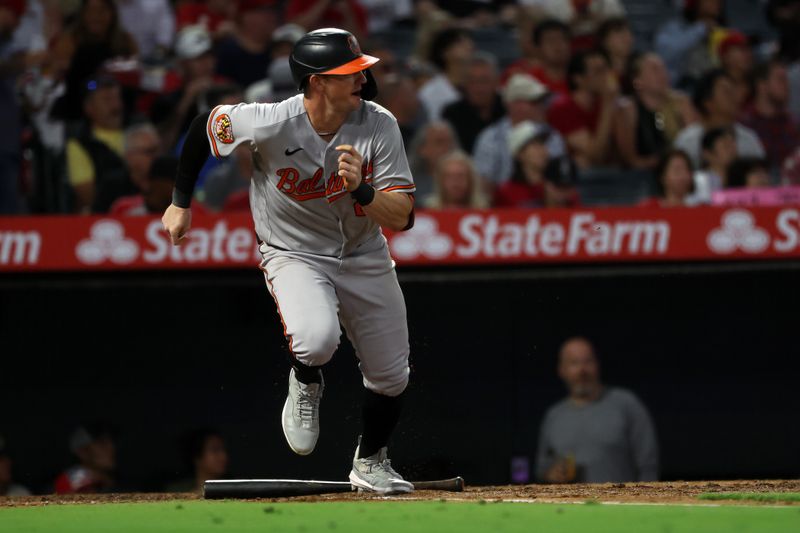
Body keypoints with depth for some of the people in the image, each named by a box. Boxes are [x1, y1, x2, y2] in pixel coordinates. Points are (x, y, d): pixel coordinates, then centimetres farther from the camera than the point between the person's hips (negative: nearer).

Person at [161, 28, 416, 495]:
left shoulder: (379, 125, -20)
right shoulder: (270, 123, -27)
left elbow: (401, 218, -19)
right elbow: (204, 125, -6)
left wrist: (360, 189, -39)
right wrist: (181, 203, 2)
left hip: (364, 257, 3)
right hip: (294, 255, -3)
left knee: (392, 377, 10)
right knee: (317, 338, -33)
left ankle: (371, 462, 40)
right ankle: (305, 385, 4)